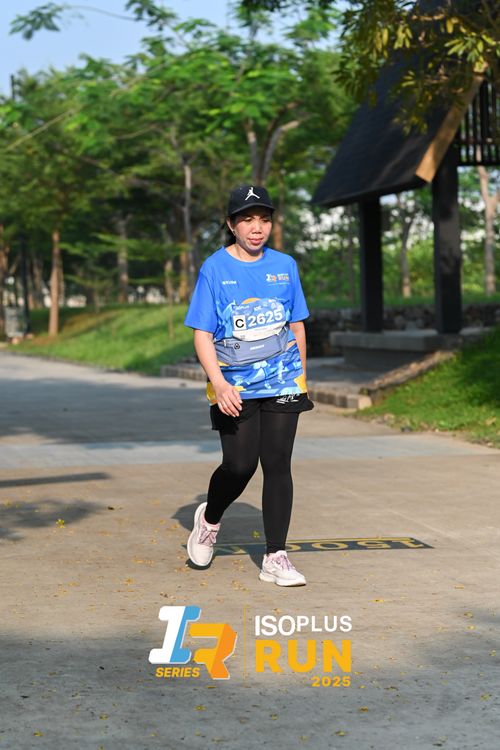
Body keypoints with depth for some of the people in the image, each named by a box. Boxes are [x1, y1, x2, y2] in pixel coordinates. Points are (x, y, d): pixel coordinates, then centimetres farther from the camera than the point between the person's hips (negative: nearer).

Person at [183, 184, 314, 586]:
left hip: (282, 382, 2)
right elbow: (202, 333, -6)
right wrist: (219, 383, -18)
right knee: (239, 466, -6)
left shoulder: (284, 266, 6)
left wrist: (302, 377, 18)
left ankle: (276, 557, 5)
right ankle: (209, 519, 27)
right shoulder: (215, 268, -4)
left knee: (277, 464, -2)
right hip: (234, 386, -2)